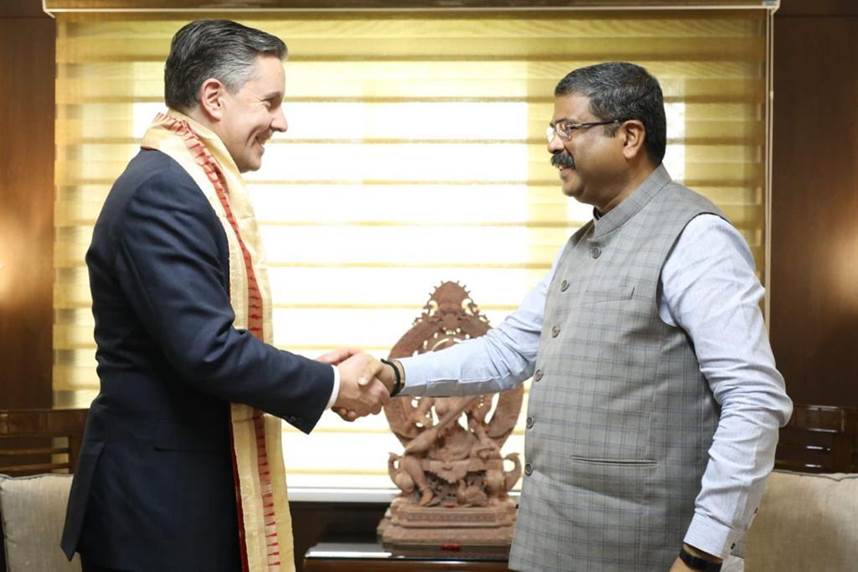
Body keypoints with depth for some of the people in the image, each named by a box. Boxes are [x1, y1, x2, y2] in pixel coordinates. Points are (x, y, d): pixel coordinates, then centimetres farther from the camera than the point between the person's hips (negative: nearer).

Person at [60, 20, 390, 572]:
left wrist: (308, 376, 3)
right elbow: (207, 349, -25)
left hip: (196, 485, 10)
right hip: (160, 497, -10)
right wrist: (328, 386, -14)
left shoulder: (188, 183, 13)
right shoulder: (162, 190, -19)